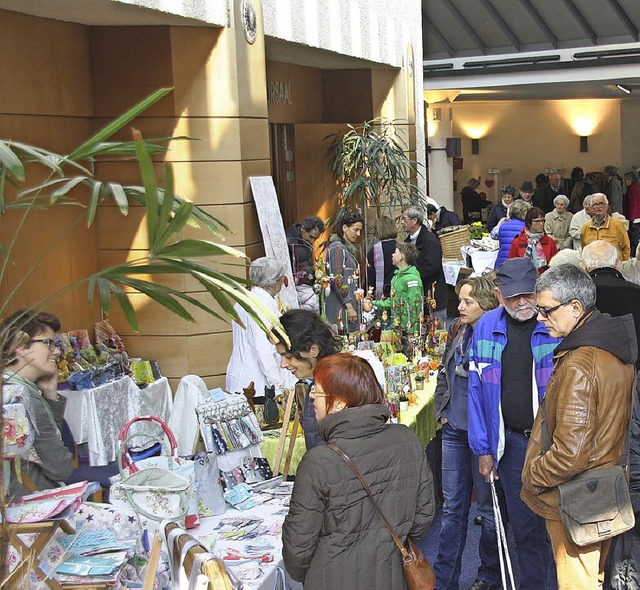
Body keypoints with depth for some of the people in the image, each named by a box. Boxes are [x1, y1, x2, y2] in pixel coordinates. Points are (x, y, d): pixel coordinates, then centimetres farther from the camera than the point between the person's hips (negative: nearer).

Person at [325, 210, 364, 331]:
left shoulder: (346, 248, 19)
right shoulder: (337, 248, -9)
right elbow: (336, 280, -17)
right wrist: (349, 307, -18)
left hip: (349, 303, 9)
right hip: (340, 307, -9)